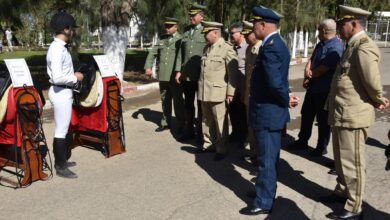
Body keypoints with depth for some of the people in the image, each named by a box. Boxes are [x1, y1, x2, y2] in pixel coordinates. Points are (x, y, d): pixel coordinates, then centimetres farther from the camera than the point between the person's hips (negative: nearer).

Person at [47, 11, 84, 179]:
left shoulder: (59, 47, 10)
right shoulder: (58, 49, -21)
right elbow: (57, 77, -29)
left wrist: (72, 76, 8)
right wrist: (75, 77, -16)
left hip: (63, 91, 11)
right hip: (61, 92, -11)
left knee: (61, 128, 19)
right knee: (61, 130, -1)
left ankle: (61, 160, 33)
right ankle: (60, 167, 10)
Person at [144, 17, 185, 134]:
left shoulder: (181, 40, -1)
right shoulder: (162, 39, 15)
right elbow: (152, 53, 15)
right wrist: (148, 66, 1)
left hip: (175, 76, -5)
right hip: (163, 76, 5)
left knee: (178, 100, 2)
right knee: (165, 100, 12)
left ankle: (181, 124, 12)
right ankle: (166, 122, 23)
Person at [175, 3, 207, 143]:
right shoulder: (186, 31, 12)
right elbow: (181, 52, 12)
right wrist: (178, 70, 6)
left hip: (201, 75, -5)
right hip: (186, 75, 5)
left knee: (201, 105, 8)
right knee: (188, 104, 13)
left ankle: (201, 132, 20)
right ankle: (189, 130, 26)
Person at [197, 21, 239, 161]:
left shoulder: (227, 49, -8)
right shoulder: (207, 48, 15)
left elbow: (233, 73, -11)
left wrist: (230, 93, -13)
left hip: (218, 92, -7)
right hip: (204, 92, 7)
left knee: (220, 122, 1)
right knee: (206, 120, 14)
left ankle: (221, 149, 10)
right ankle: (208, 144, 27)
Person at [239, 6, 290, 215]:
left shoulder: (270, 47, -22)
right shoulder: (275, 43, 11)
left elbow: (275, 83, -30)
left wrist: (286, 100, -15)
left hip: (267, 112, -10)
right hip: (271, 110, 10)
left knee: (266, 160, 2)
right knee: (270, 158, 21)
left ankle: (263, 202, 15)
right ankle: (266, 191, 36)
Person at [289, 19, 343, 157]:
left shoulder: (335, 48, -20)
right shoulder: (320, 45, 11)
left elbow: (322, 69, -22)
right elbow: (311, 60, 11)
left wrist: (309, 76, -7)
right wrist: (307, 71, -10)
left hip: (324, 90, -9)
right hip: (313, 87, 9)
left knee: (323, 120, 4)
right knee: (306, 114, 18)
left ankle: (322, 147, 19)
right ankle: (302, 141, 33)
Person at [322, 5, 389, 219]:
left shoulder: (364, 48, -19)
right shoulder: (352, 46, 13)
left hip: (353, 115, -10)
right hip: (341, 114, 10)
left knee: (352, 163, 2)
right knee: (341, 159, 23)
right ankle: (342, 191, 40)